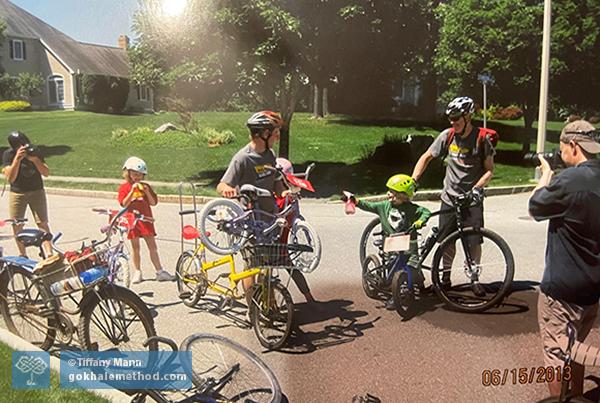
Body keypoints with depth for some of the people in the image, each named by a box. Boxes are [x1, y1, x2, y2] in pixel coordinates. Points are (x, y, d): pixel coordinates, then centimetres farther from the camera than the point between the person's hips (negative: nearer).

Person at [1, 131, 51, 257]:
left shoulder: (34, 151, -4)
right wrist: (17, 158, -27)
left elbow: (46, 173, -7)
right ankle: (22, 255, 18)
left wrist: (34, 159, -21)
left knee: (43, 224, -8)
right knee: (17, 226, 2)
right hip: (17, 193, 0)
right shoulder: (8, 154, -9)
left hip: (37, 191, 0)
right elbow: (10, 178, -19)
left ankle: (49, 254, -12)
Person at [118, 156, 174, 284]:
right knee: (135, 247, 6)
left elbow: (153, 202, 3)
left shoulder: (145, 186, 9)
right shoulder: (124, 187, 1)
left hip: (146, 220, 2)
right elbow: (124, 204, -12)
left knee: (152, 246, 3)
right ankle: (137, 272, 18)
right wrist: (132, 191, -19)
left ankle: (159, 271, 8)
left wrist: (147, 191, -11)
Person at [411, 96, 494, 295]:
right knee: (447, 240, 5)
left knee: (474, 240, -2)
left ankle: (474, 279, 16)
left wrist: (477, 188, -18)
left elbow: (489, 169, -3)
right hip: (449, 197, 2)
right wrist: (413, 180, -3)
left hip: (472, 199, -2)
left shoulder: (481, 139, -7)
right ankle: (446, 274, 24)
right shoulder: (447, 136, -1)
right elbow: (426, 157, 7)